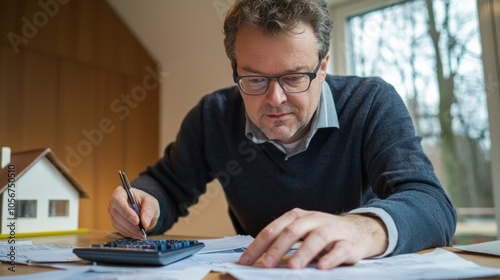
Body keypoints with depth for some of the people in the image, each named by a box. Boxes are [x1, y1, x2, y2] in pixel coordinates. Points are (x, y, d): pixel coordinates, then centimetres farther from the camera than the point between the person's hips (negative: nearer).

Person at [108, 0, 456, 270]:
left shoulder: (373, 104, -14)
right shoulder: (214, 116, -7)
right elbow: (166, 184, 5)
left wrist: (366, 227, -44)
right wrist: (147, 204, -18)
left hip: (358, 269, -2)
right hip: (255, 268, 3)